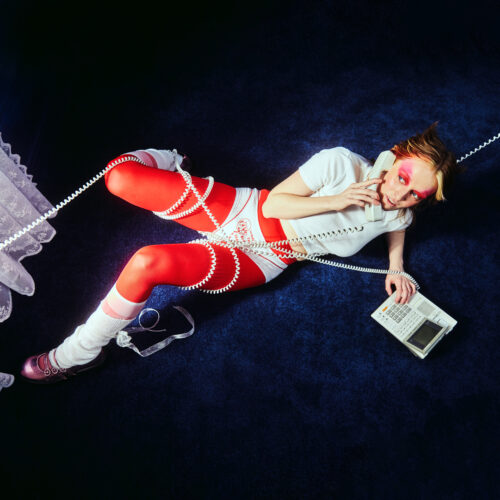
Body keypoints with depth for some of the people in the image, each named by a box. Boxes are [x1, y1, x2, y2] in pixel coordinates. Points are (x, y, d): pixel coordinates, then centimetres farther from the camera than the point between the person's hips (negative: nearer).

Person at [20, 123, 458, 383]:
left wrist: (397, 268, 6)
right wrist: (336, 201, -21)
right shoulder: (341, 163, -12)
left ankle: (79, 355, -5)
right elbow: (274, 203, -11)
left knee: (147, 263, -30)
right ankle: (167, 161, 29)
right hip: (247, 210, 1)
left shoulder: (398, 217, -3)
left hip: (262, 262, -1)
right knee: (120, 176, -10)